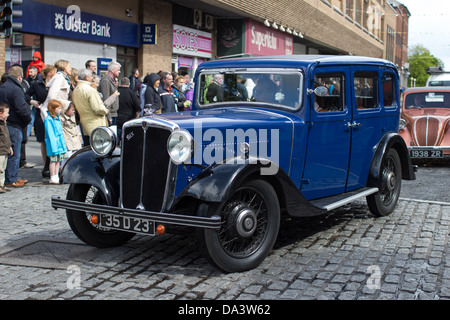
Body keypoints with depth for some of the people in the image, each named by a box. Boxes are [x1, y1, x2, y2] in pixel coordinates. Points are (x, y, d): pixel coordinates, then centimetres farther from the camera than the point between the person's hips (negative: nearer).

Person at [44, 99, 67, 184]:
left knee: (58, 160, 11)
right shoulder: (48, 120, -14)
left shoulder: (57, 118, 14)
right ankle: (52, 178, 2)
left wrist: (63, 144, 18)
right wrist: (54, 146, -19)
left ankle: (56, 177, 18)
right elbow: (50, 134, -16)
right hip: (54, 143, -9)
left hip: (60, 142, 9)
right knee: (53, 160, -4)